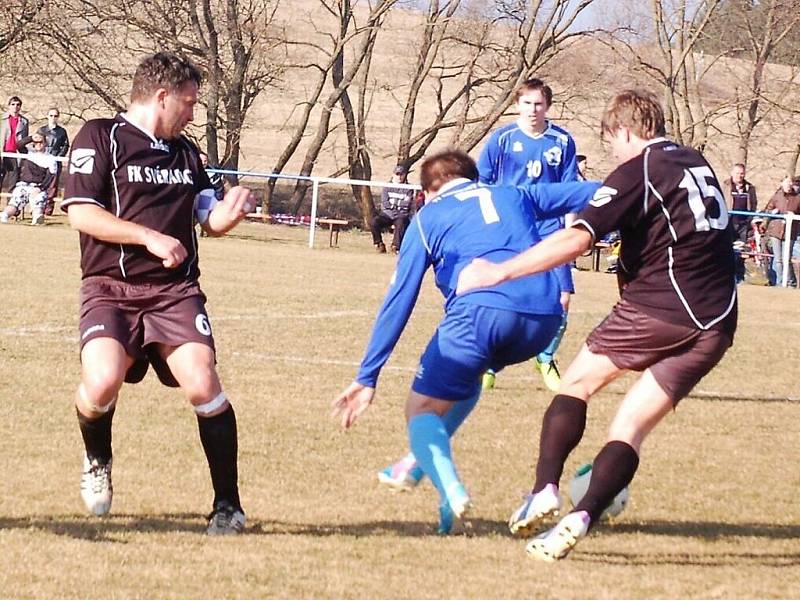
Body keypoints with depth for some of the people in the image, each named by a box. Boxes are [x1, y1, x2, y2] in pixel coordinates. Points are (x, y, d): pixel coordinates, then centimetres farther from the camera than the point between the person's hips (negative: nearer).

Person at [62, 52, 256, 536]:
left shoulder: (185, 152, 21)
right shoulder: (100, 137, 2)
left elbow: (211, 220, 27)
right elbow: (80, 212, -7)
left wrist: (230, 212, 3)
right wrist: (150, 237, -13)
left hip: (176, 291, 4)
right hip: (110, 287, -4)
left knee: (203, 384, -17)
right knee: (102, 382, -26)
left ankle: (228, 505, -5)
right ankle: (98, 462, 8)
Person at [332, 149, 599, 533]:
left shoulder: (428, 217, 20)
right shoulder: (515, 196, 29)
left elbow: (399, 299, 15)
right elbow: (589, 194, 33)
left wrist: (367, 377, 16)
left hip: (480, 310, -4)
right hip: (544, 318, 4)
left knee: (422, 409, 9)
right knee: (468, 372, 35)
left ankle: (450, 490, -19)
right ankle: (423, 460, 32)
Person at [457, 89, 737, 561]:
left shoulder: (639, 170, -4)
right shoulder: (699, 165, 18)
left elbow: (577, 238, -16)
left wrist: (500, 272, -15)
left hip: (660, 306, -6)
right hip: (716, 324, 6)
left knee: (578, 382, 14)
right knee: (631, 428, 5)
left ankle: (546, 489, -1)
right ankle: (581, 519, -13)